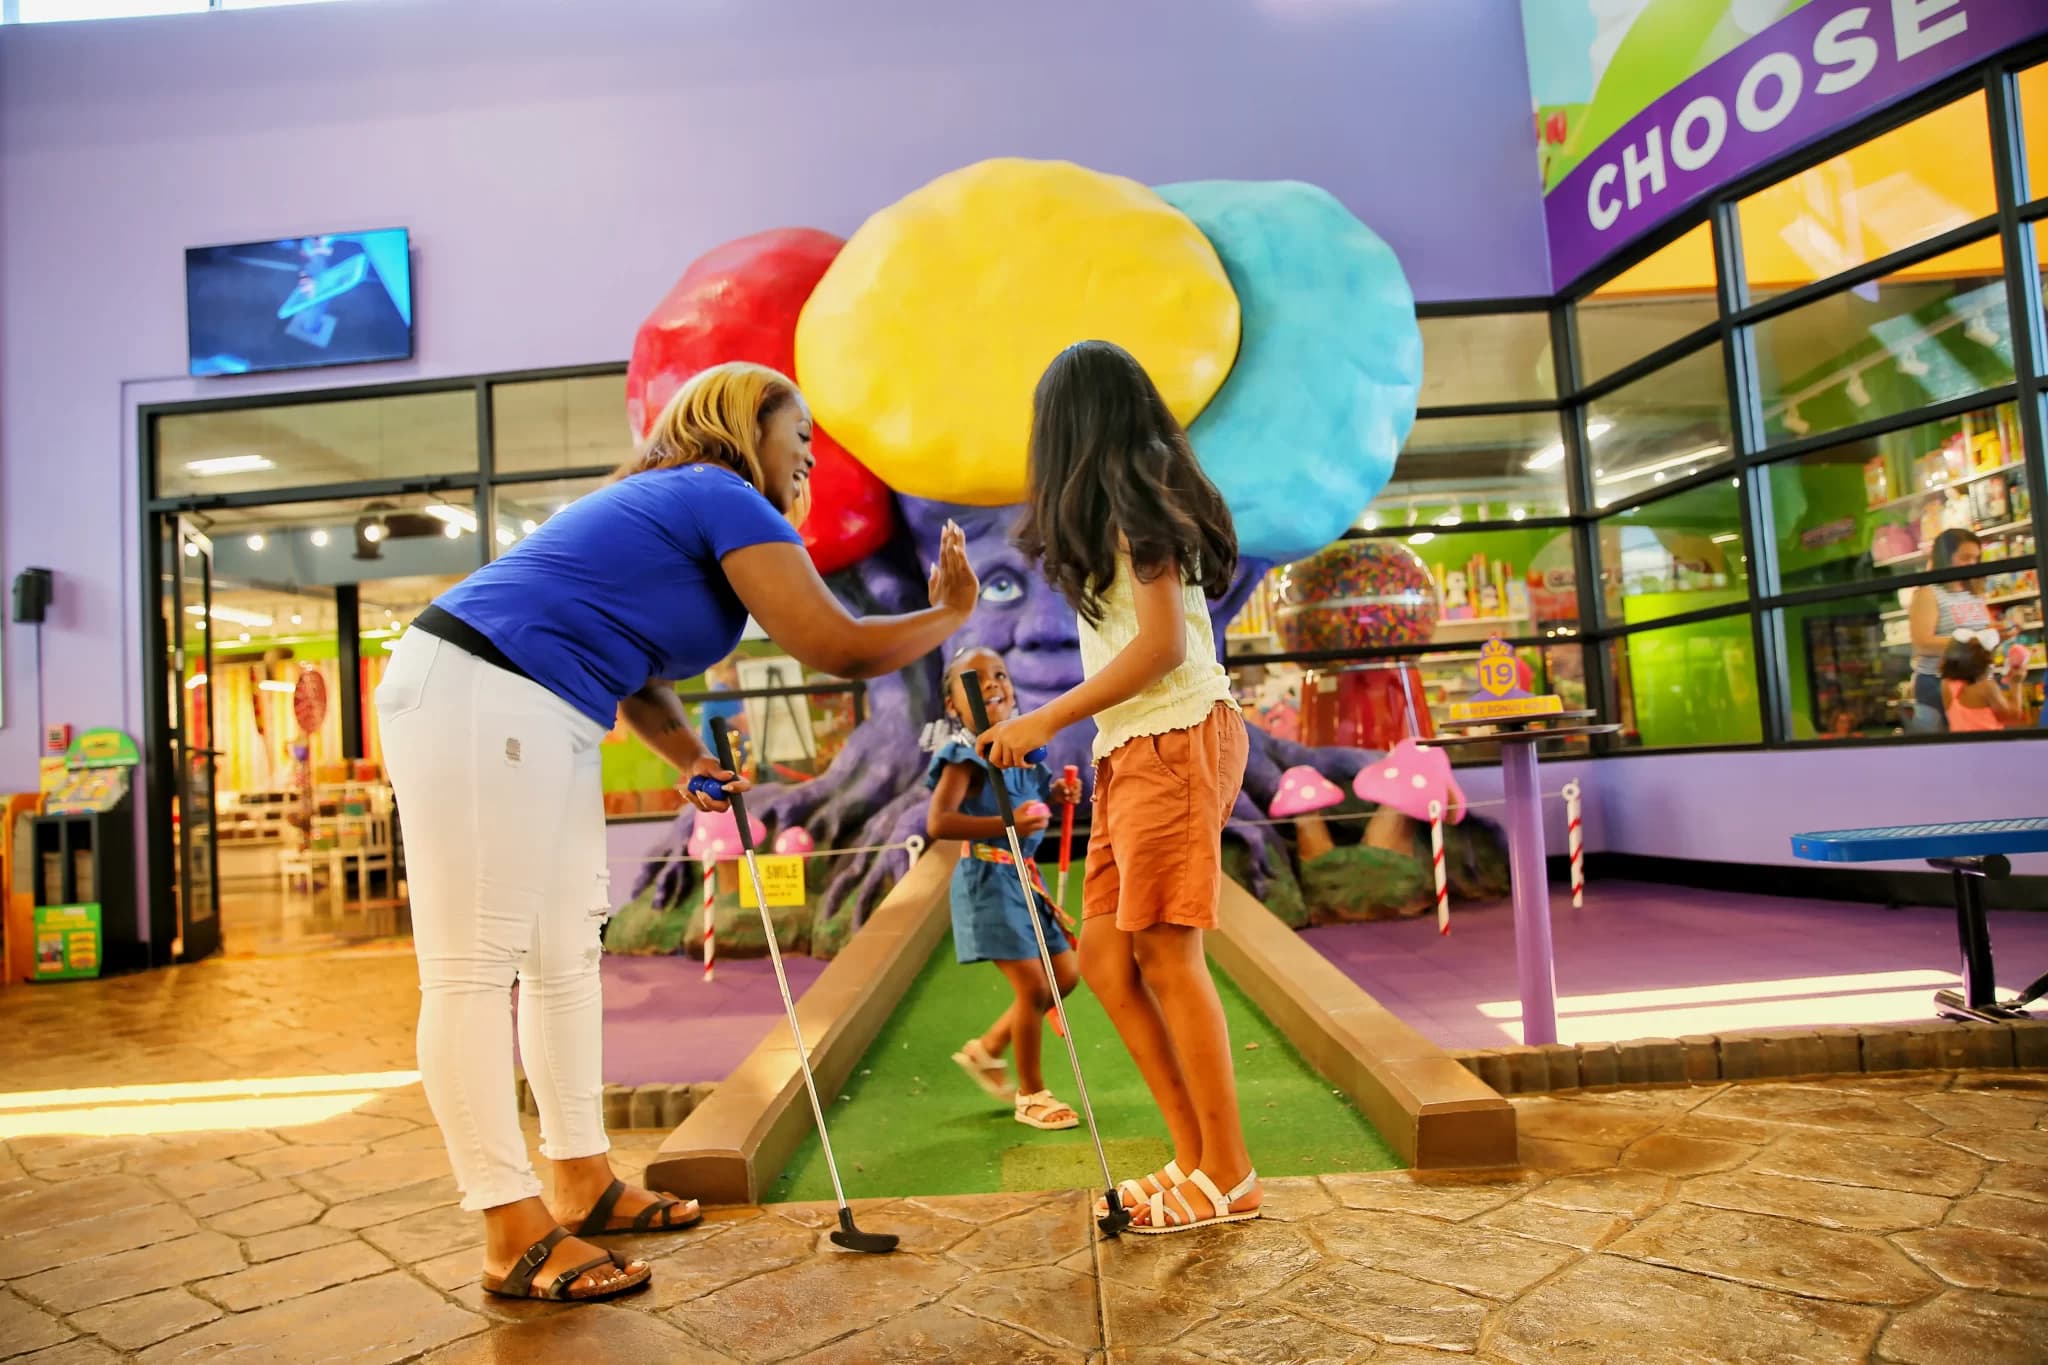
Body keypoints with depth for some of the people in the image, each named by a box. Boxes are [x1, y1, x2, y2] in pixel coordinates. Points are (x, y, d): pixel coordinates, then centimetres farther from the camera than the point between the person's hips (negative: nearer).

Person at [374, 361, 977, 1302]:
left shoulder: (672, 507, 21)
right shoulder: (728, 502, -9)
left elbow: (637, 671, 21)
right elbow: (838, 649, -15)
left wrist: (694, 761, 6)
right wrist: (950, 613, 1)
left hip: (538, 719, 11)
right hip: (475, 696, -11)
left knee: (565, 953, 13)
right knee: (475, 965, -6)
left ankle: (581, 1180, 24)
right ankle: (515, 1238, 1)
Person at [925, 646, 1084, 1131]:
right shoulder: (967, 755, -15)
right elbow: (938, 823, -25)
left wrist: (1054, 797, 3)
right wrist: (1008, 824, -32)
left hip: (1023, 876, 9)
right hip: (988, 878, -8)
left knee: (1064, 974, 13)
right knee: (1033, 986, -6)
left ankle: (986, 1049, 28)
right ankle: (1030, 1095, 13)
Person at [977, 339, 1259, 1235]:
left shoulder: (1132, 499, -3)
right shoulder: (1143, 502, 23)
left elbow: (1162, 643, -14)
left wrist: (1045, 721, -12)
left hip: (1177, 736, -9)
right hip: (1132, 751, 9)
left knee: (1165, 953, -7)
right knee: (1105, 953, 5)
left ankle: (1229, 1178, 4)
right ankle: (1197, 1157, 12)